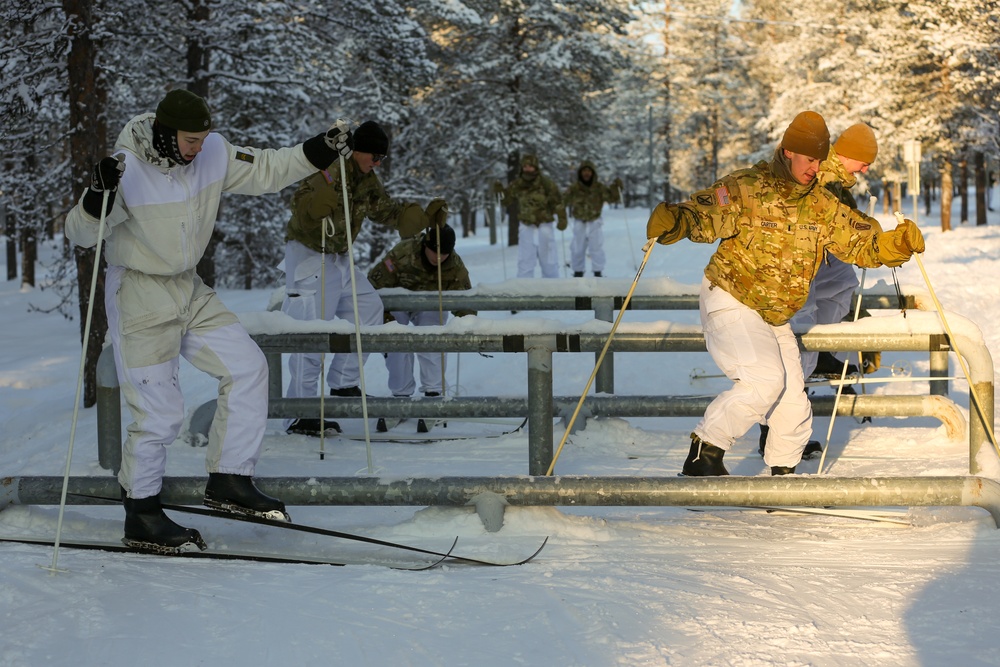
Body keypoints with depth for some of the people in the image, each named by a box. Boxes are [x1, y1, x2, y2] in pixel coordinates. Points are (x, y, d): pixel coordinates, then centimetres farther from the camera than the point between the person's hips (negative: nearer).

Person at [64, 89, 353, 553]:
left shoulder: (212, 153, -6)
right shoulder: (127, 170, -22)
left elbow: (264, 170, 5)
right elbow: (79, 234, -22)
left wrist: (317, 153, -8)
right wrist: (98, 196, -42)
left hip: (190, 291, 7)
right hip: (138, 299, -7)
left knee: (247, 367, -1)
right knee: (159, 414, -6)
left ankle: (229, 482, 9)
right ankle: (141, 518, 11)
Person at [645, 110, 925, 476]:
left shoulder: (822, 206, 3)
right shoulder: (746, 187, -15)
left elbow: (864, 245, 5)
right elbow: (701, 216, -24)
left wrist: (898, 243, -14)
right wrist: (671, 221, -45)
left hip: (775, 320, 7)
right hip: (731, 305, -7)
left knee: (794, 405, 5)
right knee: (765, 378, -26)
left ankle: (782, 474, 27)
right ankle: (704, 455, -15)